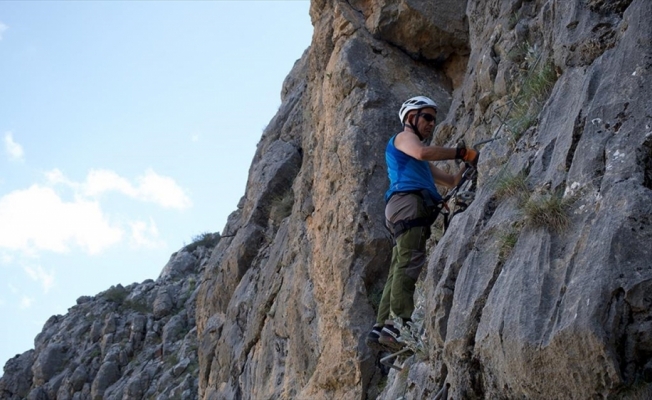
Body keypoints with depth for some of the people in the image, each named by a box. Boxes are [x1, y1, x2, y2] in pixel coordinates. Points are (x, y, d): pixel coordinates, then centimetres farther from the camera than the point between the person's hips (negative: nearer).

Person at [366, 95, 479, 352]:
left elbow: (452, 182, 33)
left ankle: (380, 329, -8)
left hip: (415, 210, 9)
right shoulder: (404, 137, 11)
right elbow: (423, 152, -13)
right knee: (410, 263, -21)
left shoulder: (420, 164, 37)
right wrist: (462, 153, -9)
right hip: (407, 201, -9)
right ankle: (398, 324, -33)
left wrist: (470, 162, 20)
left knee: (400, 270, -1)